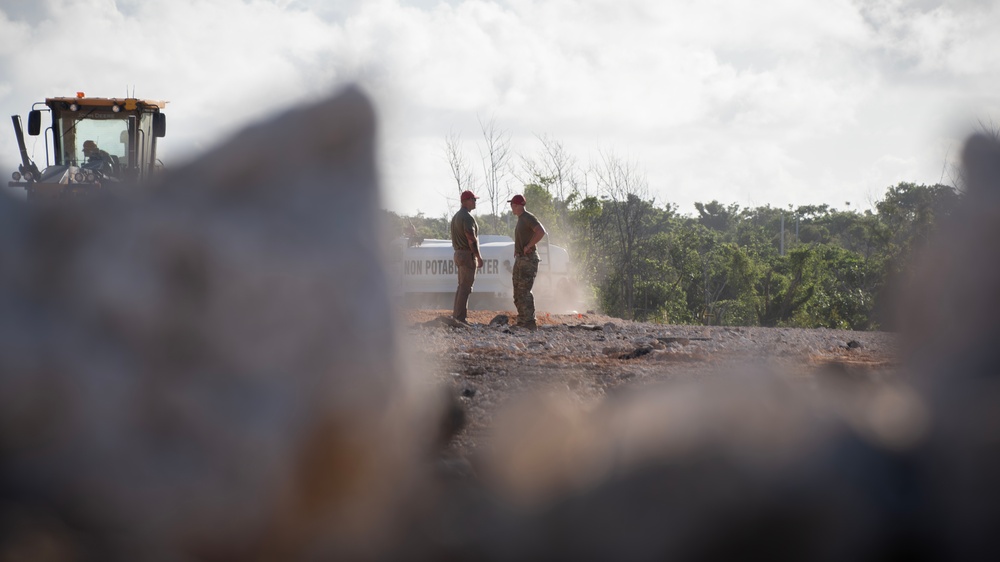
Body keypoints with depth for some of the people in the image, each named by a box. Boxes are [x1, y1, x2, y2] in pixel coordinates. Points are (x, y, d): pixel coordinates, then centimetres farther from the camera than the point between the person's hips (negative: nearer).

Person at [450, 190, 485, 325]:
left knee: (462, 286, 15)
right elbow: (471, 239, -21)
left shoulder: (456, 216, 16)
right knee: (465, 287, -8)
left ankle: (456, 314, 16)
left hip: (458, 253, 10)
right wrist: (479, 257, -17)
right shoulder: (467, 217, -15)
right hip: (468, 255, -10)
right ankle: (460, 316, -10)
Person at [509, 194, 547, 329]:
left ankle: (530, 322, -17)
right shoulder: (520, 219, 18)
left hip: (528, 260, -10)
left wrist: (528, 246, -23)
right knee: (518, 292, 11)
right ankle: (521, 320, 15)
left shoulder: (528, 218, -13)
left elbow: (541, 232, -29)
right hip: (520, 259, 10)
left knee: (524, 291, -15)